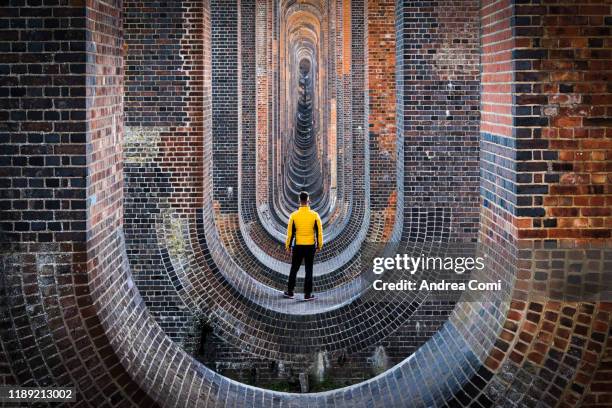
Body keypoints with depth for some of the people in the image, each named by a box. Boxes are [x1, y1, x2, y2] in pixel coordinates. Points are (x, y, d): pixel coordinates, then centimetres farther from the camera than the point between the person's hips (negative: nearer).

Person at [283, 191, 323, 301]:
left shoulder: (294, 215, -7)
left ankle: (290, 292, 17)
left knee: (294, 269, 12)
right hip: (310, 246, 0)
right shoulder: (314, 215, -7)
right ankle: (307, 294, 5)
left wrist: (287, 245, 9)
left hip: (298, 246, 0)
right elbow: (319, 231, -2)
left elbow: (290, 232, -2)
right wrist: (319, 245, 9)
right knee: (309, 270, 5)